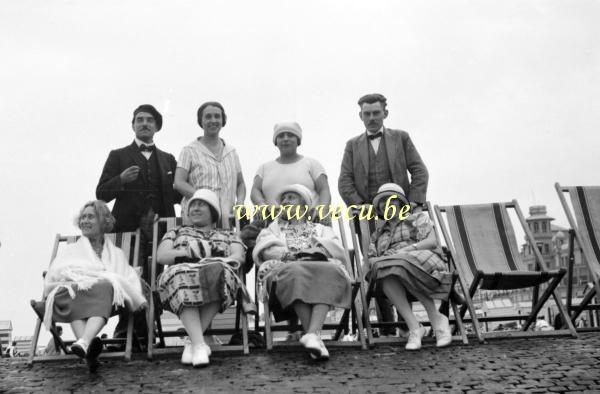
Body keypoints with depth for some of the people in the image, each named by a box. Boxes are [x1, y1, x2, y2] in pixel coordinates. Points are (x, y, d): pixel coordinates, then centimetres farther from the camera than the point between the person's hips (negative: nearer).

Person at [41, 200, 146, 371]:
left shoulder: (116, 253, 32)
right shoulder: (70, 250, 33)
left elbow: (130, 280, 16)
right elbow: (54, 273, 13)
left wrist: (139, 298, -7)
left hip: (104, 287, 0)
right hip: (70, 290, 0)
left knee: (104, 287, -38)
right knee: (74, 292, -38)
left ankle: (83, 343, -61)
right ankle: (88, 348, -60)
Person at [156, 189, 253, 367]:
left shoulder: (228, 235, 31)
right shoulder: (176, 232, 33)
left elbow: (238, 257, 10)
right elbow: (161, 256, 14)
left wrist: (212, 260, -11)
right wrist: (189, 253, -4)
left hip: (218, 272, 0)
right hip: (182, 271, 0)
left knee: (217, 271, -38)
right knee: (181, 276, -39)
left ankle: (193, 341, -35)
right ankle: (199, 344, -48)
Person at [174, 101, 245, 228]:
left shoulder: (232, 151, 18)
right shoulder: (190, 151, 4)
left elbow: (240, 183, 24)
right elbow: (179, 183, -5)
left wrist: (240, 202, 3)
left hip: (227, 218, 4)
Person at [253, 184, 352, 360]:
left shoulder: (321, 229, 31)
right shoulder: (272, 229, 32)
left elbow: (337, 250, 10)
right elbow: (268, 251, 9)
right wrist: (293, 257, -10)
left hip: (322, 268, 1)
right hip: (283, 270, -1)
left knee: (329, 273, -36)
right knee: (296, 274, -38)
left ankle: (312, 334, -50)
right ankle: (315, 336, -44)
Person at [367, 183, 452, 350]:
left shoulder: (418, 218, 20)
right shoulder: (378, 234, 31)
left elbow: (432, 242, 2)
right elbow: (371, 258, 16)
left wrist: (405, 250, -13)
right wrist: (376, 262, -9)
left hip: (424, 265, -3)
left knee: (400, 265, -37)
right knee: (385, 272, -34)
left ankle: (436, 317, -24)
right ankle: (413, 327, -39)